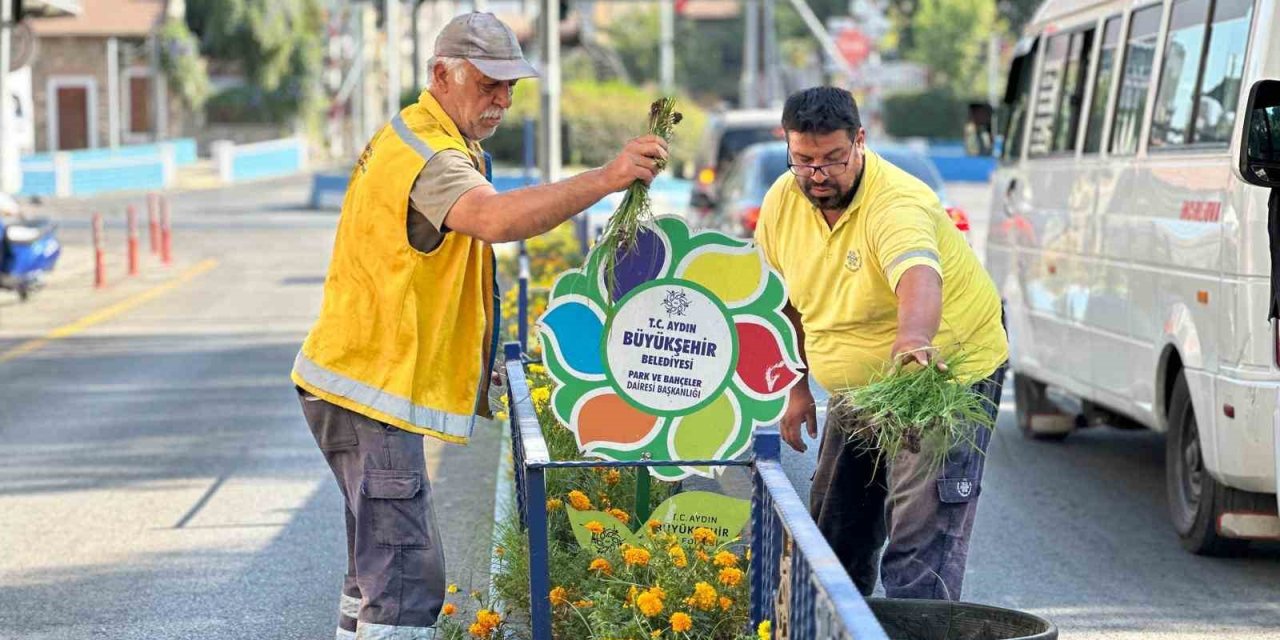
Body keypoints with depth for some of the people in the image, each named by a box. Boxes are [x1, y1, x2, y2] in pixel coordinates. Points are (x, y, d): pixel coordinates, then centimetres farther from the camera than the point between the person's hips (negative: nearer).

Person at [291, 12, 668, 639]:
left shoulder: (409, 138, 16)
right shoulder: (428, 156, -20)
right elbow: (496, 218, -40)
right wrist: (605, 179, -47)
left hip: (360, 383, 11)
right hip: (369, 392, -11)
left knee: (382, 557, 21)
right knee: (406, 571, -15)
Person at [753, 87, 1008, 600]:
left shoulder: (896, 204, -29)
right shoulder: (782, 202, -7)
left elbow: (919, 274, -51)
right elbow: (793, 301, 10)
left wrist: (915, 336, -71)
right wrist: (798, 387, 10)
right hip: (854, 392, 7)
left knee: (920, 549, -15)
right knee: (833, 539, 14)